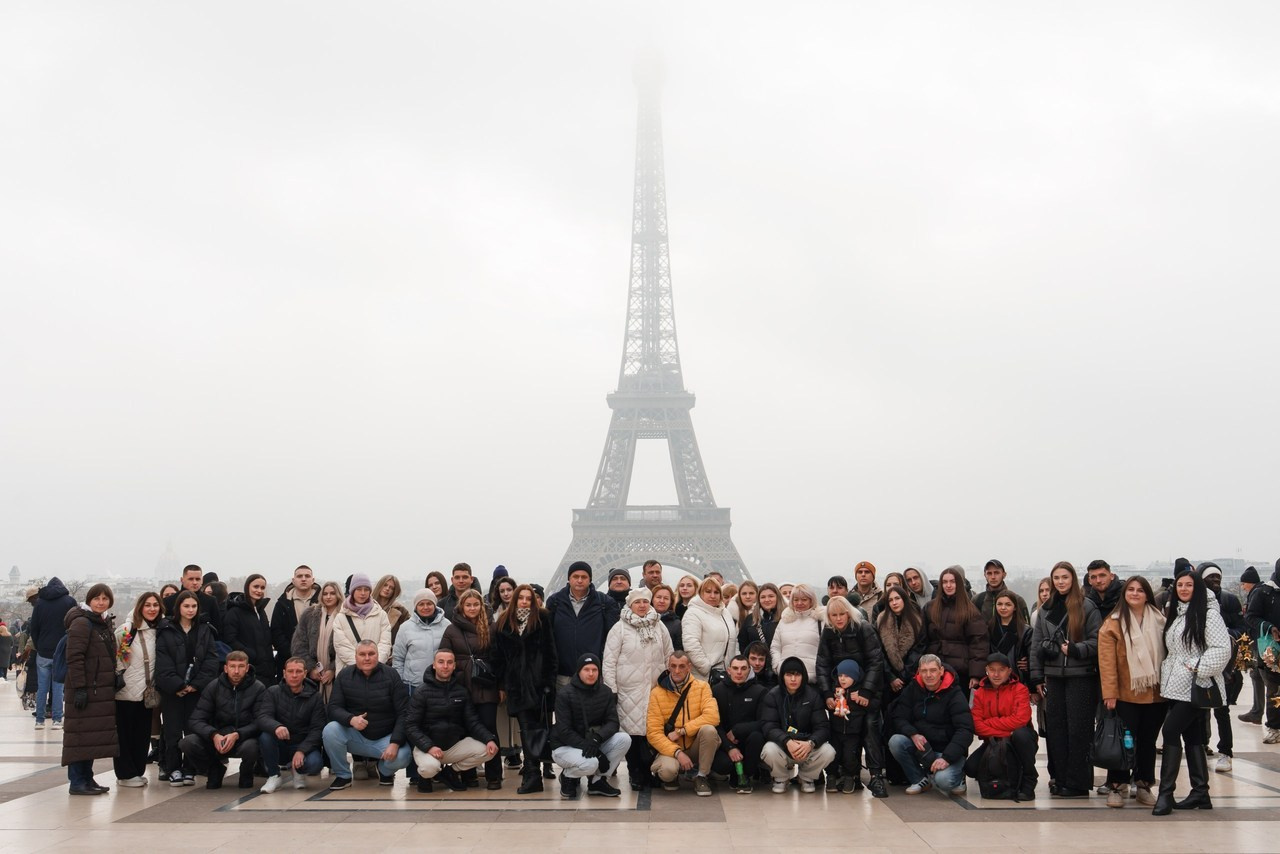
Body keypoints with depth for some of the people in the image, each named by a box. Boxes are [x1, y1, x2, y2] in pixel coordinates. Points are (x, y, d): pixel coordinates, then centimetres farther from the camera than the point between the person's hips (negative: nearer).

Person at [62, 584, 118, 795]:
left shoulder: (105, 623, 16)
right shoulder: (82, 623, -11)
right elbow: (74, 658, -18)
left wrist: (114, 682, 18)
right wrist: (79, 688, -22)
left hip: (103, 689, 9)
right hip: (86, 689, -9)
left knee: (94, 735, 12)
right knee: (82, 734, -5)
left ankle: (87, 778, 18)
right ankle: (77, 782, -1)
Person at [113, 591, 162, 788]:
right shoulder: (126, 630, -9)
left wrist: (156, 687, 12)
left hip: (147, 692, 5)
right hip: (126, 691, -5)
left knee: (143, 734, 10)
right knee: (124, 733, 2)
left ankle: (138, 771, 20)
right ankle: (125, 774, 10)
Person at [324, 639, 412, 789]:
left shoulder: (391, 675, -7)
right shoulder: (344, 675, -2)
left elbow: (403, 713, -10)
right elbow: (334, 708, -7)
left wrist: (395, 743, -23)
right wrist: (351, 719, -30)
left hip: (385, 737, -1)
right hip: (355, 736, 1)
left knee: (402, 757, -30)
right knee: (330, 730, -27)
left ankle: (385, 770, 9)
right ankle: (342, 776, -4)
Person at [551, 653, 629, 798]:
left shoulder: (605, 692, -2)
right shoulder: (565, 694, -16)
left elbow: (613, 722, -8)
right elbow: (564, 731, -19)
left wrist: (596, 738, -30)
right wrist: (592, 749, -29)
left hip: (593, 742, 5)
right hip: (565, 747, -5)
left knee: (624, 739, -19)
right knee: (590, 763, -36)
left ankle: (597, 780, -4)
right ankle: (568, 777, 0)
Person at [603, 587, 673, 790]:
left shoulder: (659, 626, 10)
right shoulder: (620, 628, 0)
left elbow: (669, 655, 15)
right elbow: (609, 660, -2)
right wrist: (610, 689, -6)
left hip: (656, 687, 3)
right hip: (629, 690, -3)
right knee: (633, 730, -2)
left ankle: (650, 772, 13)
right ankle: (635, 774, 9)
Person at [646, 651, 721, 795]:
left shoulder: (702, 687, -5)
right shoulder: (657, 693, -6)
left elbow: (713, 717, -20)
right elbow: (653, 733, -10)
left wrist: (681, 731, -23)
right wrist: (677, 753, -24)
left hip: (695, 747, 1)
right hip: (670, 749, -1)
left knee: (709, 729, -30)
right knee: (668, 769, -34)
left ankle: (701, 777, -9)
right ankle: (670, 777, 6)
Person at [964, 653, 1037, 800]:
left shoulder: (1019, 689, -9)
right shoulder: (980, 692, 1)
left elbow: (1020, 719, -24)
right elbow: (976, 724, -10)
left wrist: (989, 723, -18)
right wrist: (1005, 733, -24)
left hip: (1018, 742, -3)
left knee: (1021, 733, -38)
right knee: (970, 767, -19)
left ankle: (1028, 784, -20)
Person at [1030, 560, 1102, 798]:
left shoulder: (1087, 607, -3)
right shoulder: (1046, 610, 14)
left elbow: (1097, 640, -6)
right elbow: (1036, 644, 14)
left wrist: (1075, 649, -19)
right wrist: (1037, 677, 10)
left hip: (1081, 676, -5)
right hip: (1054, 677, 5)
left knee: (1078, 729, -3)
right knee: (1055, 729, 6)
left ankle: (1077, 782, 3)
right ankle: (1059, 778, 14)